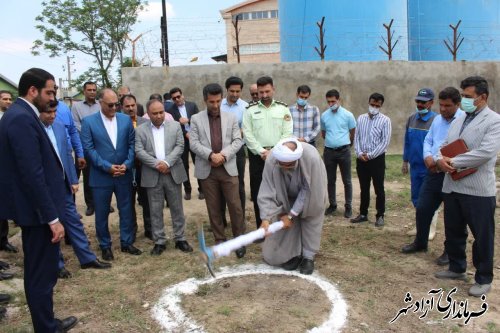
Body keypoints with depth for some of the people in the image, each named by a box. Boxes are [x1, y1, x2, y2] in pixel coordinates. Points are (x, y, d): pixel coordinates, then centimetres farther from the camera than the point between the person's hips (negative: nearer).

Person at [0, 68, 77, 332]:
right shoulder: (22, 119, -21)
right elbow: (33, 175, -25)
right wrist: (52, 218, -21)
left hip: (36, 208, 11)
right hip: (38, 211, -11)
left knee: (39, 272, 20)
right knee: (41, 274, 2)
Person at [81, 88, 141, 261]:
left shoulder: (126, 119, 3)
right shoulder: (88, 121, -4)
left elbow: (132, 144, 3)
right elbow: (88, 149, -9)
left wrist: (127, 164, -11)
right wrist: (107, 167, -15)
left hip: (124, 174, 2)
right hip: (101, 176, -2)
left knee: (126, 210, 10)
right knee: (102, 213, 9)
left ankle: (127, 243, 26)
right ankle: (105, 246, 25)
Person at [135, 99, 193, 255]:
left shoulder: (175, 126, 5)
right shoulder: (140, 130, 3)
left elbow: (180, 146, -3)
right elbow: (139, 151, -6)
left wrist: (167, 162, -16)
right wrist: (157, 164, -16)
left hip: (173, 173, 0)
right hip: (152, 175, 0)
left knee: (177, 208, 8)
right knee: (155, 211, 6)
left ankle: (180, 239, 19)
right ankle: (159, 241, 17)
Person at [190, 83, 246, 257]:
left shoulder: (231, 117, 7)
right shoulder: (196, 119, 4)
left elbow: (238, 141, 1)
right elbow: (194, 144, -3)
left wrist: (224, 154, -15)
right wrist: (211, 155, -18)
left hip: (228, 168, 0)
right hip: (207, 170, 0)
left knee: (235, 206, 0)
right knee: (213, 208, 8)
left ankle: (239, 239, 14)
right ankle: (220, 239, 21)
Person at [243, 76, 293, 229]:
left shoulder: (283, 108, 3)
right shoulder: (250, 110, 2)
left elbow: (288, 133, -2)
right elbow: (248, 134, -3)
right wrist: (262, 152, -12)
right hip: (257, 156, 0)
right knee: (258, 193, 5)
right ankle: (261, 229, 17)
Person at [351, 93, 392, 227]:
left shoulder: (385, 120, -5)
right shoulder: (361, 118, 8)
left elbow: (385, 142, -10)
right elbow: (356, 137, 7)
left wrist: (370, 155, -13)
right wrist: (359, 153, -8)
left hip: (377, 159, -4)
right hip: (361, 159, 4)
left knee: (379, 189, 4)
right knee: (364, 188, 13)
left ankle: (380, 216, 15)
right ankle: (363, 214, 23)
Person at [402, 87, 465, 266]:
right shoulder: (437, 119, 12)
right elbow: (428, 141, 16)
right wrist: (428, 156, -4)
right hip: (433, 172, 7)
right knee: (422, 208, 11)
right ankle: (420, 242, 31)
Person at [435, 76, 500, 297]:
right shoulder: (458, 121, 14)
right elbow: (445, 146, 16)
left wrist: (453, 162, -16)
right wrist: (441, 160, -7)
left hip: (478, 190, -7)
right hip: (452, 186, 7)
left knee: (482, 236, 6)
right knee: (453, 231, 17)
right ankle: (457, 268, 35)